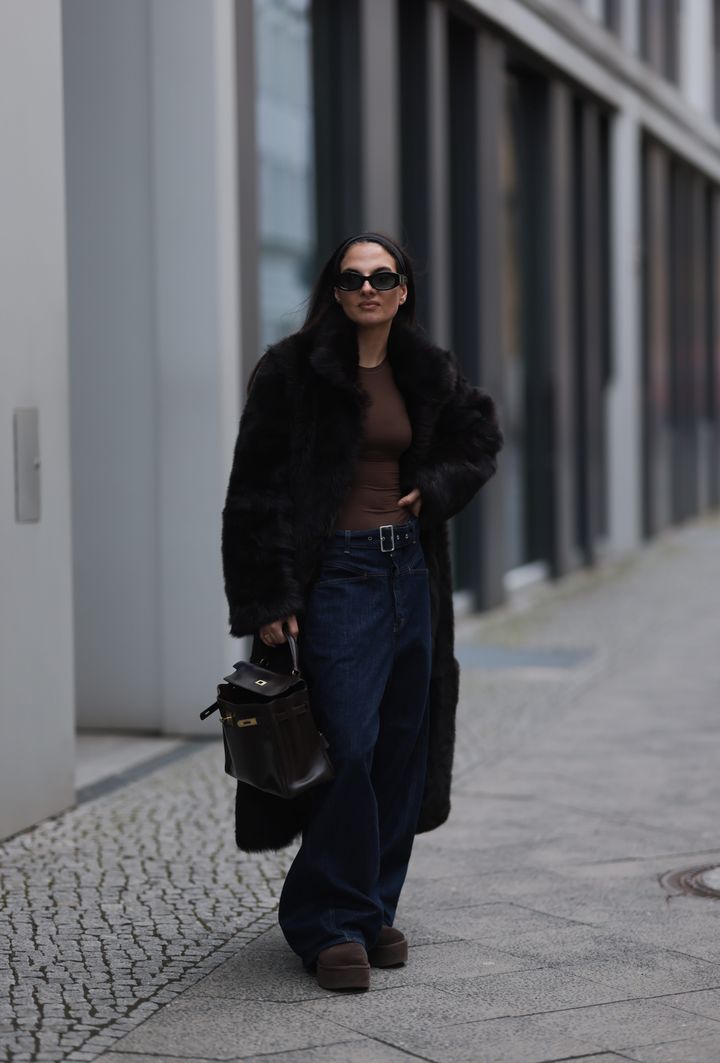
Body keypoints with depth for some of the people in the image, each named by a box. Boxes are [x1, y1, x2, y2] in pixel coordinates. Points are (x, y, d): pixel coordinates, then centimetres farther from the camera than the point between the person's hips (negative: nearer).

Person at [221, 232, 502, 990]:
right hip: (336, 572, -6)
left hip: (409, 571, 6)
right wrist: (268, 599, -15)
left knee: (402, 748, 8)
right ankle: (330, 922, 1)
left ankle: (374, 907, 20)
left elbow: (478, 439, 26)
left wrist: (434, 489, 6)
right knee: (348, 747, -11)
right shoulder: (294, 370, -7)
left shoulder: (427, 372, 8)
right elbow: (257, 487, -10)